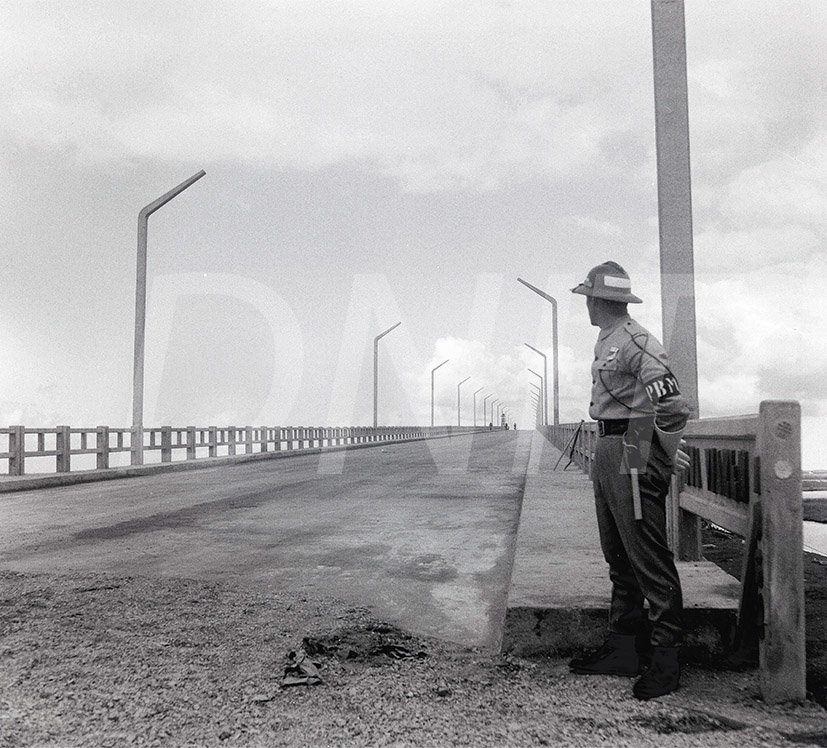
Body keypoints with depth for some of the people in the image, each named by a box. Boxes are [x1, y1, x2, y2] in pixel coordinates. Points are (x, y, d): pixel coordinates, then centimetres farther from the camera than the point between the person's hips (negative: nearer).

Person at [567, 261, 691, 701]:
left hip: (634, 455, -10)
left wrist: (664, 458, -11)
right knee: (618, 559, 15)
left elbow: (672, 406, -21)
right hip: (607, 452, 10)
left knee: (649, 559, -4)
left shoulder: (636, 343, -15)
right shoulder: (605, 343, 16)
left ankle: (666, 659, 6)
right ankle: (623, 649, 26)